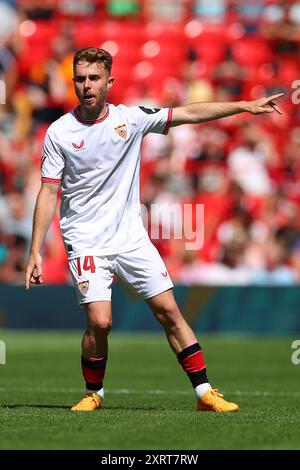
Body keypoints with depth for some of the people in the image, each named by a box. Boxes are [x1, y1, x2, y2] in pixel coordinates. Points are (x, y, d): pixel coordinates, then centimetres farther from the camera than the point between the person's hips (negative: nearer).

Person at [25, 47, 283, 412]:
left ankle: (205, 393, 5)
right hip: (86, 242, -2)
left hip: (131, 237, 2)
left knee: (168, 310, -1)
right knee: (99, 321, -16)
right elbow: (48, 193, -2)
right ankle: (93, 393, 9)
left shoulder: (130, 118, 0)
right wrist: (35, 251, -6)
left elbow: (189, 113, 0)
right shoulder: (59, 132, -4)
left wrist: (245, 106, -6)